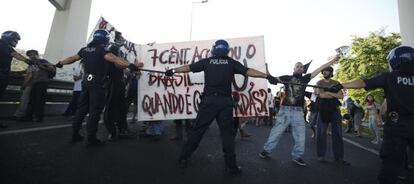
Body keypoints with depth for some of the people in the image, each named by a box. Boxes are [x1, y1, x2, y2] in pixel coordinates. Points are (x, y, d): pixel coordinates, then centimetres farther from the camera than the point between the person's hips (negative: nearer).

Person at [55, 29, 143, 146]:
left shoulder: (85, 50, 12)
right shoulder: (102, 50, -9)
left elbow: (72, 58, 25)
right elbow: (114, 59, -26)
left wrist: (60, 63, 44)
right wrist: (130, 65, -38)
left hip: (86, 81, 8)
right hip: (97, 83, -7)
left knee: (82, 108, 16)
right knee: (95, 110, -4)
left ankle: (75, 134, 24)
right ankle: (91, 138, -1)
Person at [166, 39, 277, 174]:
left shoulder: (207, 61, 8)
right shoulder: (231, 62, 7)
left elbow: (188, 67, 13)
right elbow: (248, 71, 1)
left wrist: (173, 71, 26)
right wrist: (267, 76, 4)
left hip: (209, 100, 0)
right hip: (225, 101, 0)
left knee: (198, 130, 8)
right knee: (227, 132, 8)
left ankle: (184, 158, 17)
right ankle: (231, 165, 13)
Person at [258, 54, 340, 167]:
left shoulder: (305, 78, 11)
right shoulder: (287, 78, 6)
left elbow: (320, 69, 11)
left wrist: (333, 60, 12)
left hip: (298, 111, 3)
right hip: (285, 109, -3)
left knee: (300, 134, 5)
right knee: (276, 131, 0)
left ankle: (297, 156, 19)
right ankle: (266, 151, 12)